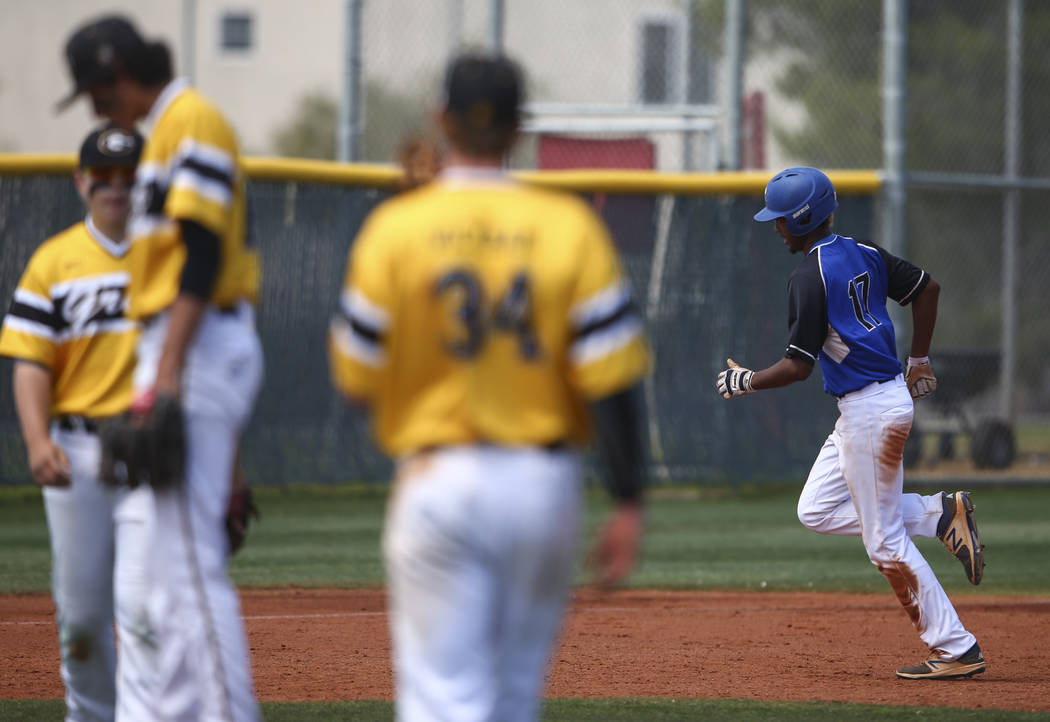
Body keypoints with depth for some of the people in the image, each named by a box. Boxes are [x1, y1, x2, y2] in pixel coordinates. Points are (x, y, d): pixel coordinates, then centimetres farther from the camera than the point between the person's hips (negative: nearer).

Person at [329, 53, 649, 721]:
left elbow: (356, 380, -1)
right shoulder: (569, 228, -3)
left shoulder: (394, 229, -5)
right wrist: (628, 505, -3)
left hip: (436, 483, -2)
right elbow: (611, 381, -7)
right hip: (545, 484, 2)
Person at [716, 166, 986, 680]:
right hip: (887, 397, 10)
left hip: (871, 412, -10)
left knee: (885, 540, -2)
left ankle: (957, 651, 0)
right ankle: (940, 515, 8)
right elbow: (926, 288, 15)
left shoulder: (810, 277, -17)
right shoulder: (863, 254, 8)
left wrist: (746, 382, -1)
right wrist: (919, 362, 24)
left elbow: (798, 366, -18)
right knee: (816, 511, 16)